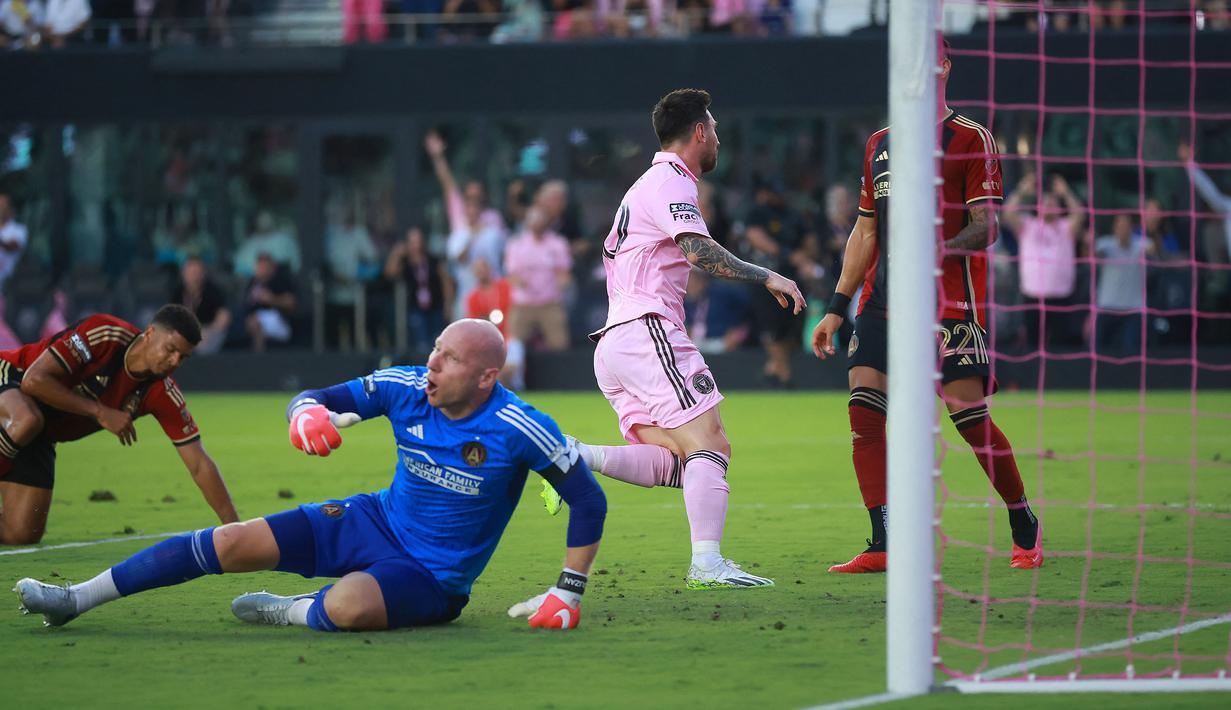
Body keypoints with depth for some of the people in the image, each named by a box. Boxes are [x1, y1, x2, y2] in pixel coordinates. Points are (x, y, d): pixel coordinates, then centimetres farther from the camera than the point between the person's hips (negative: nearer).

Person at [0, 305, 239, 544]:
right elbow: (34, 380, -29)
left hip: (40, 434, 6)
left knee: (24, 533, -10)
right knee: (26, 422, -43)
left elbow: (199, 465, -11)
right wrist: (100, 411, -28)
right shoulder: (104, 335, -28)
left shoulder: (163, 394, -13)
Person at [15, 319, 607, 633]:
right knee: (234, 543, -7)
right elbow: (312, 400, 1)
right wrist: (306, 415, -24)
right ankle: (76, 599, 0)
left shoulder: (519, 430, -22)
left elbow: (589, 502, -14)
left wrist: (569, 594, -16)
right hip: (374, 520, 5)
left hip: (431, 578, -5)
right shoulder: (405, 389, -8)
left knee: (347, 606, -39)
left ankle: (290, 613, -1)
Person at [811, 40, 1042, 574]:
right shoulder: (879, 145, 18)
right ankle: (883, 546, -6)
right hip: (881, 303, 6)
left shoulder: (970, 140, -1)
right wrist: (837, 308, 18)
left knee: (970, 416, -9)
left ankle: (1025, 530, 10)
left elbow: (986, 226, -8)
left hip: (950, 304, -6)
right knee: (863, 411, -8)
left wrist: (939, 252, -27)